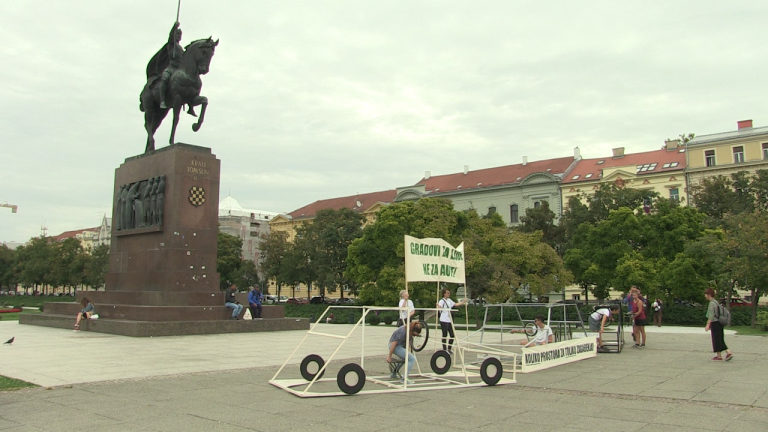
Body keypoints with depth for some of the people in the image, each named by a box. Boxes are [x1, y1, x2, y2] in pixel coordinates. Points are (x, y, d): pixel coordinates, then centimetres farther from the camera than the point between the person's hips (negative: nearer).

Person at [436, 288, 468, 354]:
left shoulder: (449, 300, 14)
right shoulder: (442, 301, -10)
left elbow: (456, 304, 30)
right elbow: (439, 307, -30)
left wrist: (463, 302, 32)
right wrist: (438, 306, -53)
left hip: (449, 320, 7)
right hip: (444, 321, -7)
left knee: (452, 335, 8)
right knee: (445, 335, -2)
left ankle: (449, 348, 22)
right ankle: (444, 349, 9)